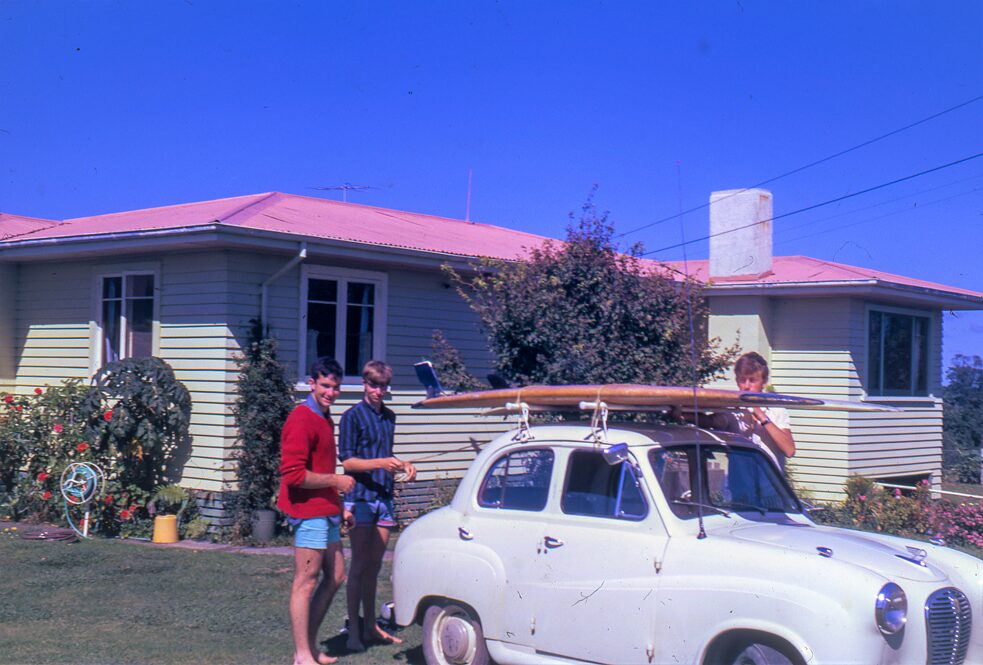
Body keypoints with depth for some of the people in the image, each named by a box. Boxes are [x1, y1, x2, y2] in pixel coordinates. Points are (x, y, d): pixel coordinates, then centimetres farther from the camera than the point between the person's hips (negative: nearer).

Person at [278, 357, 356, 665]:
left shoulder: (324, 419, 15)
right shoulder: (302, 421, -16)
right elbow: (293, 474, -23)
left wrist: (339, 506, 20)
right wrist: (337, 481, -15)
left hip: (326, 513, 10)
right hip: (309, 512, -10)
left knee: (336, 576, 14)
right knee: (306, 581, -4)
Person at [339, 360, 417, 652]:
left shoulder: (389, 416, 14)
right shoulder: (353, 416, -6)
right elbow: (348, 462, -11)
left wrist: (403, 465, 8)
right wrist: (382, 463, -23)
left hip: (384, 496, 6)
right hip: (361, 497, -6)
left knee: (374, 565, 11)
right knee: (360, 565, -4)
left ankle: (370, 626, 18)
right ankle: (353, 630, 1)